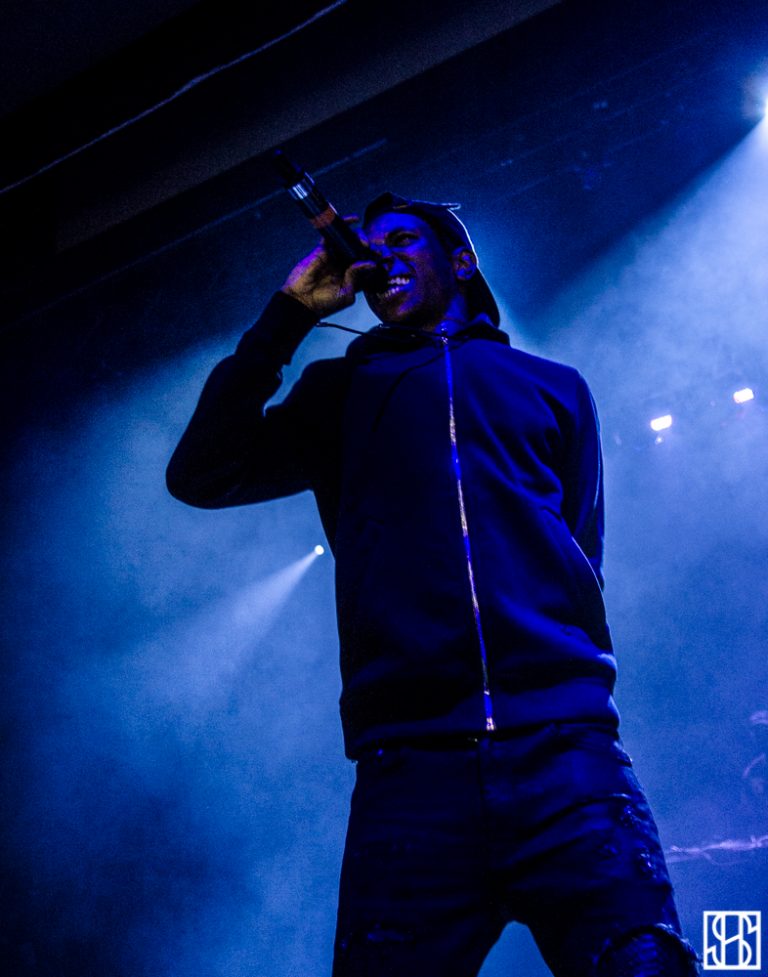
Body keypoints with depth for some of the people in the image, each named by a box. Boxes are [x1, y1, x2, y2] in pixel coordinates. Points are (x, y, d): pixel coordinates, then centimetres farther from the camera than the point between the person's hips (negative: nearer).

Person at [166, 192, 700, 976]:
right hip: (409, 767, 1)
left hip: (566, 758, 0)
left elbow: (578, 557, 17)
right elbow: (202, 476, 12)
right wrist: (287, 317, 13)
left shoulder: (553, 386, 23)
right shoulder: (341, 391, 24)